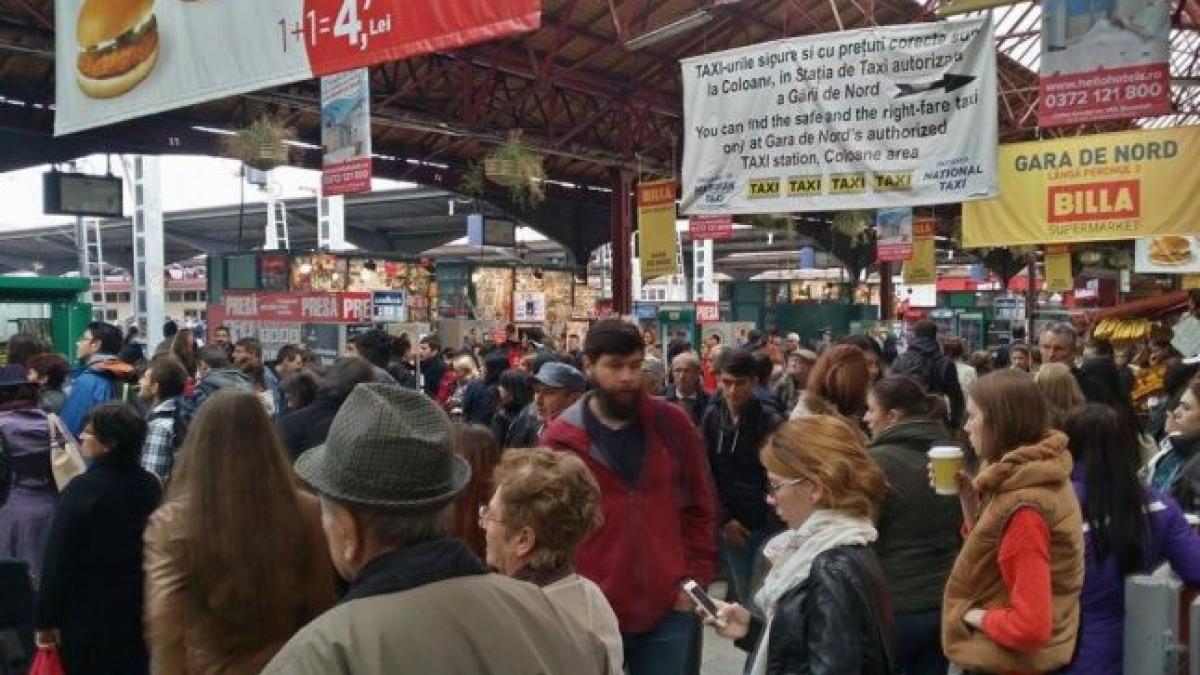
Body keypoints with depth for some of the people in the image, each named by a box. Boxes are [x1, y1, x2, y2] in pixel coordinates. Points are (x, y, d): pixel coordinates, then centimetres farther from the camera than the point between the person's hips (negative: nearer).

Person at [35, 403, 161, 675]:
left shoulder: (83, 488, -18)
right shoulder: (150, 485, 0)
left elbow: (58, 559, -15)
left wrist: (46, 618, -9)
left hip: (89, 613, -5)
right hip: (138, 610, 5)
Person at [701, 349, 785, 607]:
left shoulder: (771, 422, -11)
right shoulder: (712, 418, 1)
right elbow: (707, 473, 3)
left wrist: (776, 529, -14)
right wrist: (724, 519, -4)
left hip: (768, 526, -3)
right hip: (731, 526, 4)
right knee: (743, 597, 13)